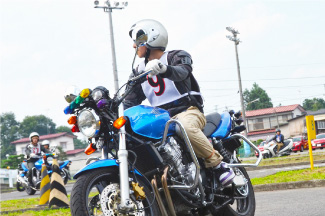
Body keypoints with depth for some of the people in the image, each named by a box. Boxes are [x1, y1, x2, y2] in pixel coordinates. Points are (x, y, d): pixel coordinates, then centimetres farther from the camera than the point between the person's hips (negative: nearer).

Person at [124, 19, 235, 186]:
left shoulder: (177, 57, -1)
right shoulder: (139, 72, 16)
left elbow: (182, 72, -26)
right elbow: (130, 101, 10)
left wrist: (163, 69, -48)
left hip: (188, 111, -6)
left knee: (185, 127, -40)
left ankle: (218, 163, -25)